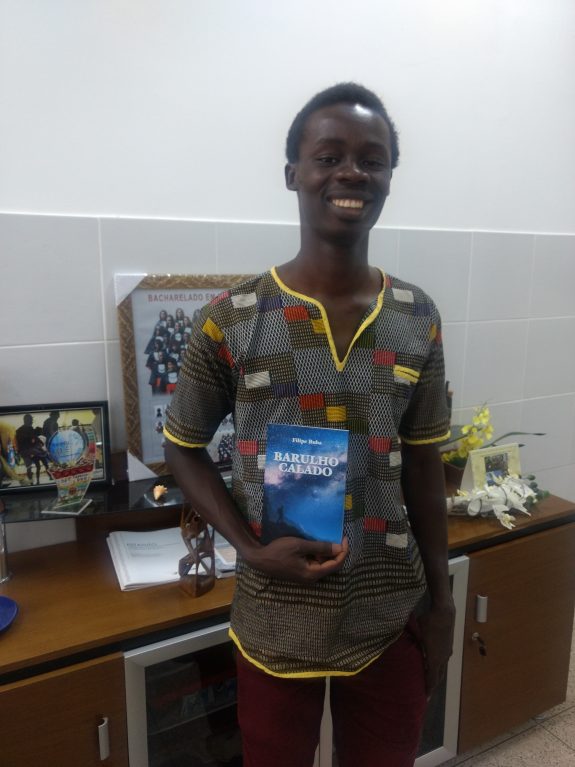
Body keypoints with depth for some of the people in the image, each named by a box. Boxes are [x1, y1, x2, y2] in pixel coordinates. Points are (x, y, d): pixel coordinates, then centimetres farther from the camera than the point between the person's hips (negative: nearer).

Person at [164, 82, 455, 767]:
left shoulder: (418, 320, -4)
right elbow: (183, 449, -3)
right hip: (276, 621, -2)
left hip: (390, 619, 3)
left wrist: (440, 597, 6)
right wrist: (252, 549, -15)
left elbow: (423, 467, 3)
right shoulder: (232, 319, -13)